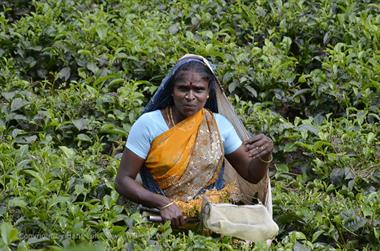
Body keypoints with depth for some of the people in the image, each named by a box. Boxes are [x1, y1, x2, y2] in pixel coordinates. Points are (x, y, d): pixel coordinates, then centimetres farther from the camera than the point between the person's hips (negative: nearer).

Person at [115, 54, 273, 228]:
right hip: (163, 219, -2)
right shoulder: (148, 124, -3)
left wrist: (265, 156, -10)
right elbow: (123, 181, -4)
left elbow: (251, 175, 14)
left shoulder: (219, 125, 8)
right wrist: (163, 204, -19)